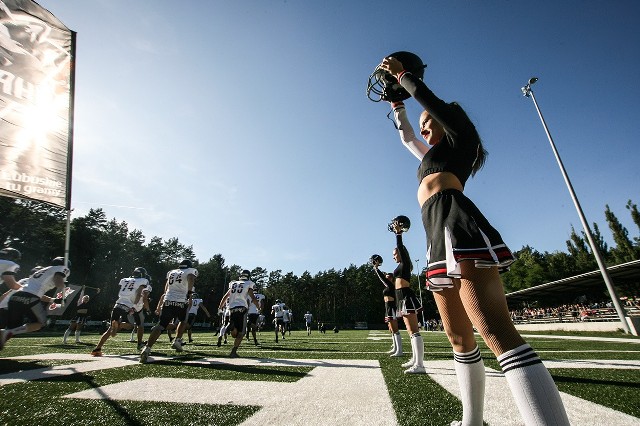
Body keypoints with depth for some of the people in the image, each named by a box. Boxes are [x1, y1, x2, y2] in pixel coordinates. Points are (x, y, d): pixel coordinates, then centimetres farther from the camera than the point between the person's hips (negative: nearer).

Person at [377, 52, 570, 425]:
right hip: (439, 237, 9)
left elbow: (431, 100, 10)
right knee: (459, 336, 9)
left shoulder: (460, 136, 16)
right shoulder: (437, 155, 36)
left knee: (496, 331, -23)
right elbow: (407, 138, 47)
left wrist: (402, 74, 25)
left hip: (456, 224, -9)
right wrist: (397, 103, 47)